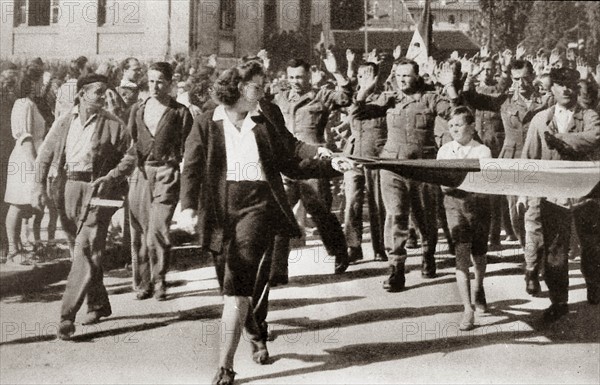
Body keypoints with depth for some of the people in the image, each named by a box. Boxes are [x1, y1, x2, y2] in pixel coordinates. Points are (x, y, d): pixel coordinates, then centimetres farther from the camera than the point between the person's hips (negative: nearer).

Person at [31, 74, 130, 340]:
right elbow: (45, 155, 9)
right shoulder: (64, 123, 9)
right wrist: (39, 186, -3)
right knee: (81, 250, 14)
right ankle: (99, 304, 30)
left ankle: (67, 316, -12)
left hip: (98, 190, -4)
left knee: (85, 252, -12)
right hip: (68, 188, 4)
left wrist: (116, 193, -6)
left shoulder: (113, 126, 0)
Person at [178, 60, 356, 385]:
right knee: (230, 287, 10)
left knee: (236, 285, -14)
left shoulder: (268, 118, 12)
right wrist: (188, 207, -17)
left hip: (257, 205, -1)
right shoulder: (206, 125, 6)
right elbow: (192, 168, -3)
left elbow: (290, 162, 14)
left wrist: (330, 165, 4)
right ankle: (256, 337, 40)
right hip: (220, 210, 1)